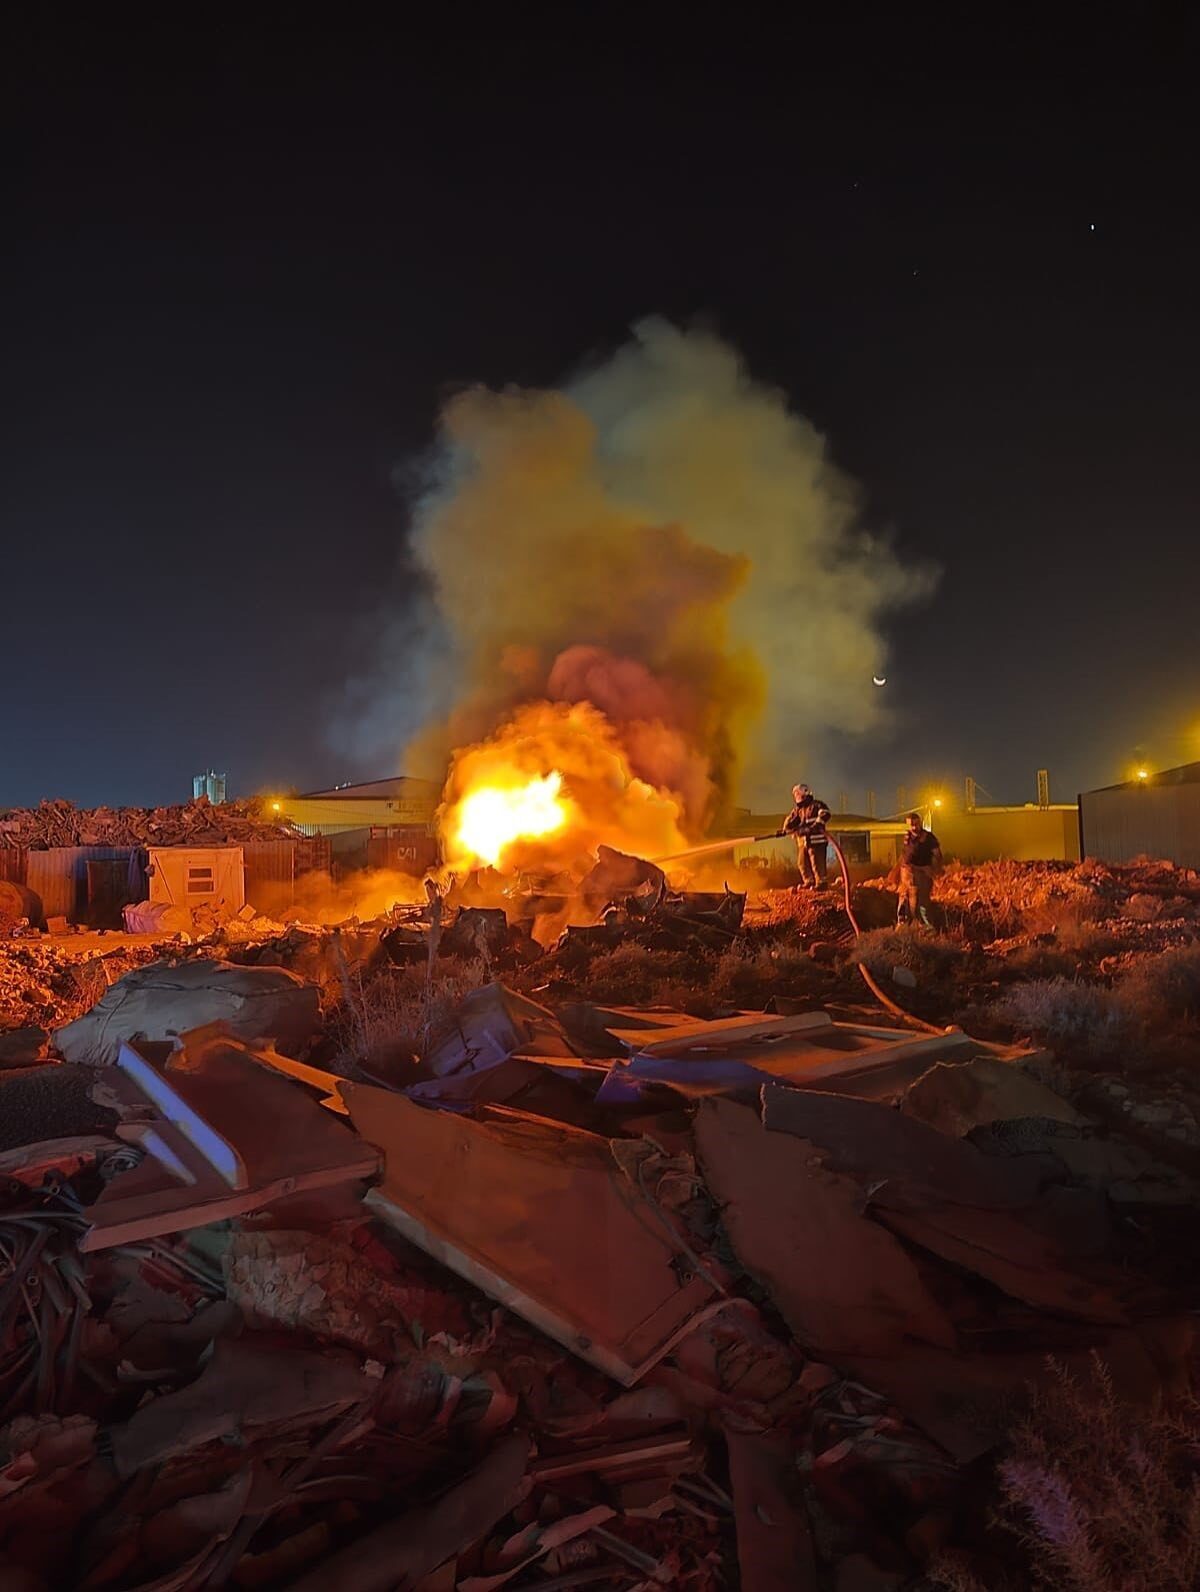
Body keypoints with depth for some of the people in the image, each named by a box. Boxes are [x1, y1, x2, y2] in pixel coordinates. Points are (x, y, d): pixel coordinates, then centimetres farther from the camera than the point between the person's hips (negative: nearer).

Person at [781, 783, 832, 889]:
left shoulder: (816, 805, -1)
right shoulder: (797, 810, 19)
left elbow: (825, 814, -17)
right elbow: (790, 822, 12)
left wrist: (817, 824, -28)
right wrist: (786, 829, -9)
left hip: (816, 840, -8)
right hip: (802, 841, 8)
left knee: (817, 862, -9)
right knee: (802, 863, 10)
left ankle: (821, 882, -3)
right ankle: (809, 882, 21)